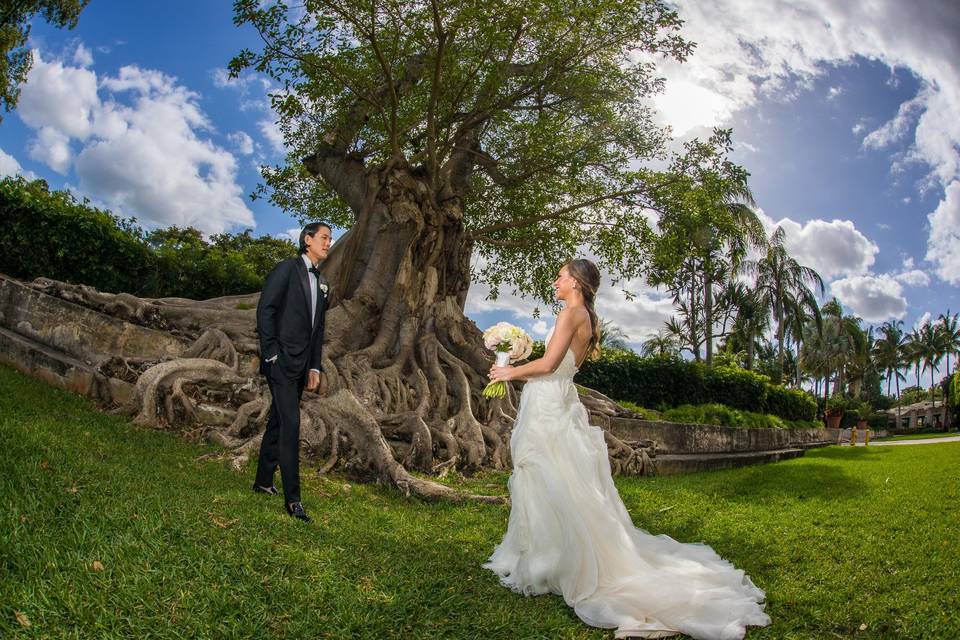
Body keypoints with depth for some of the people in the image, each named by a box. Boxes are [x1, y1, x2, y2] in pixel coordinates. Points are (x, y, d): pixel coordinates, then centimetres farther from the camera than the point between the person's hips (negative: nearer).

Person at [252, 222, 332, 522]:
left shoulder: (322, 283, 17)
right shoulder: (287, 268, -4)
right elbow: (265, 309, -10)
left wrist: (315, 368, 14)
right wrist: (271, 354, -14)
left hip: (301, 364, 8)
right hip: (281, 360, -7)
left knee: (278, 422, 14)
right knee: (291, 424, -11)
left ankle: (263, 481, 26)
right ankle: (292, 497, -7)